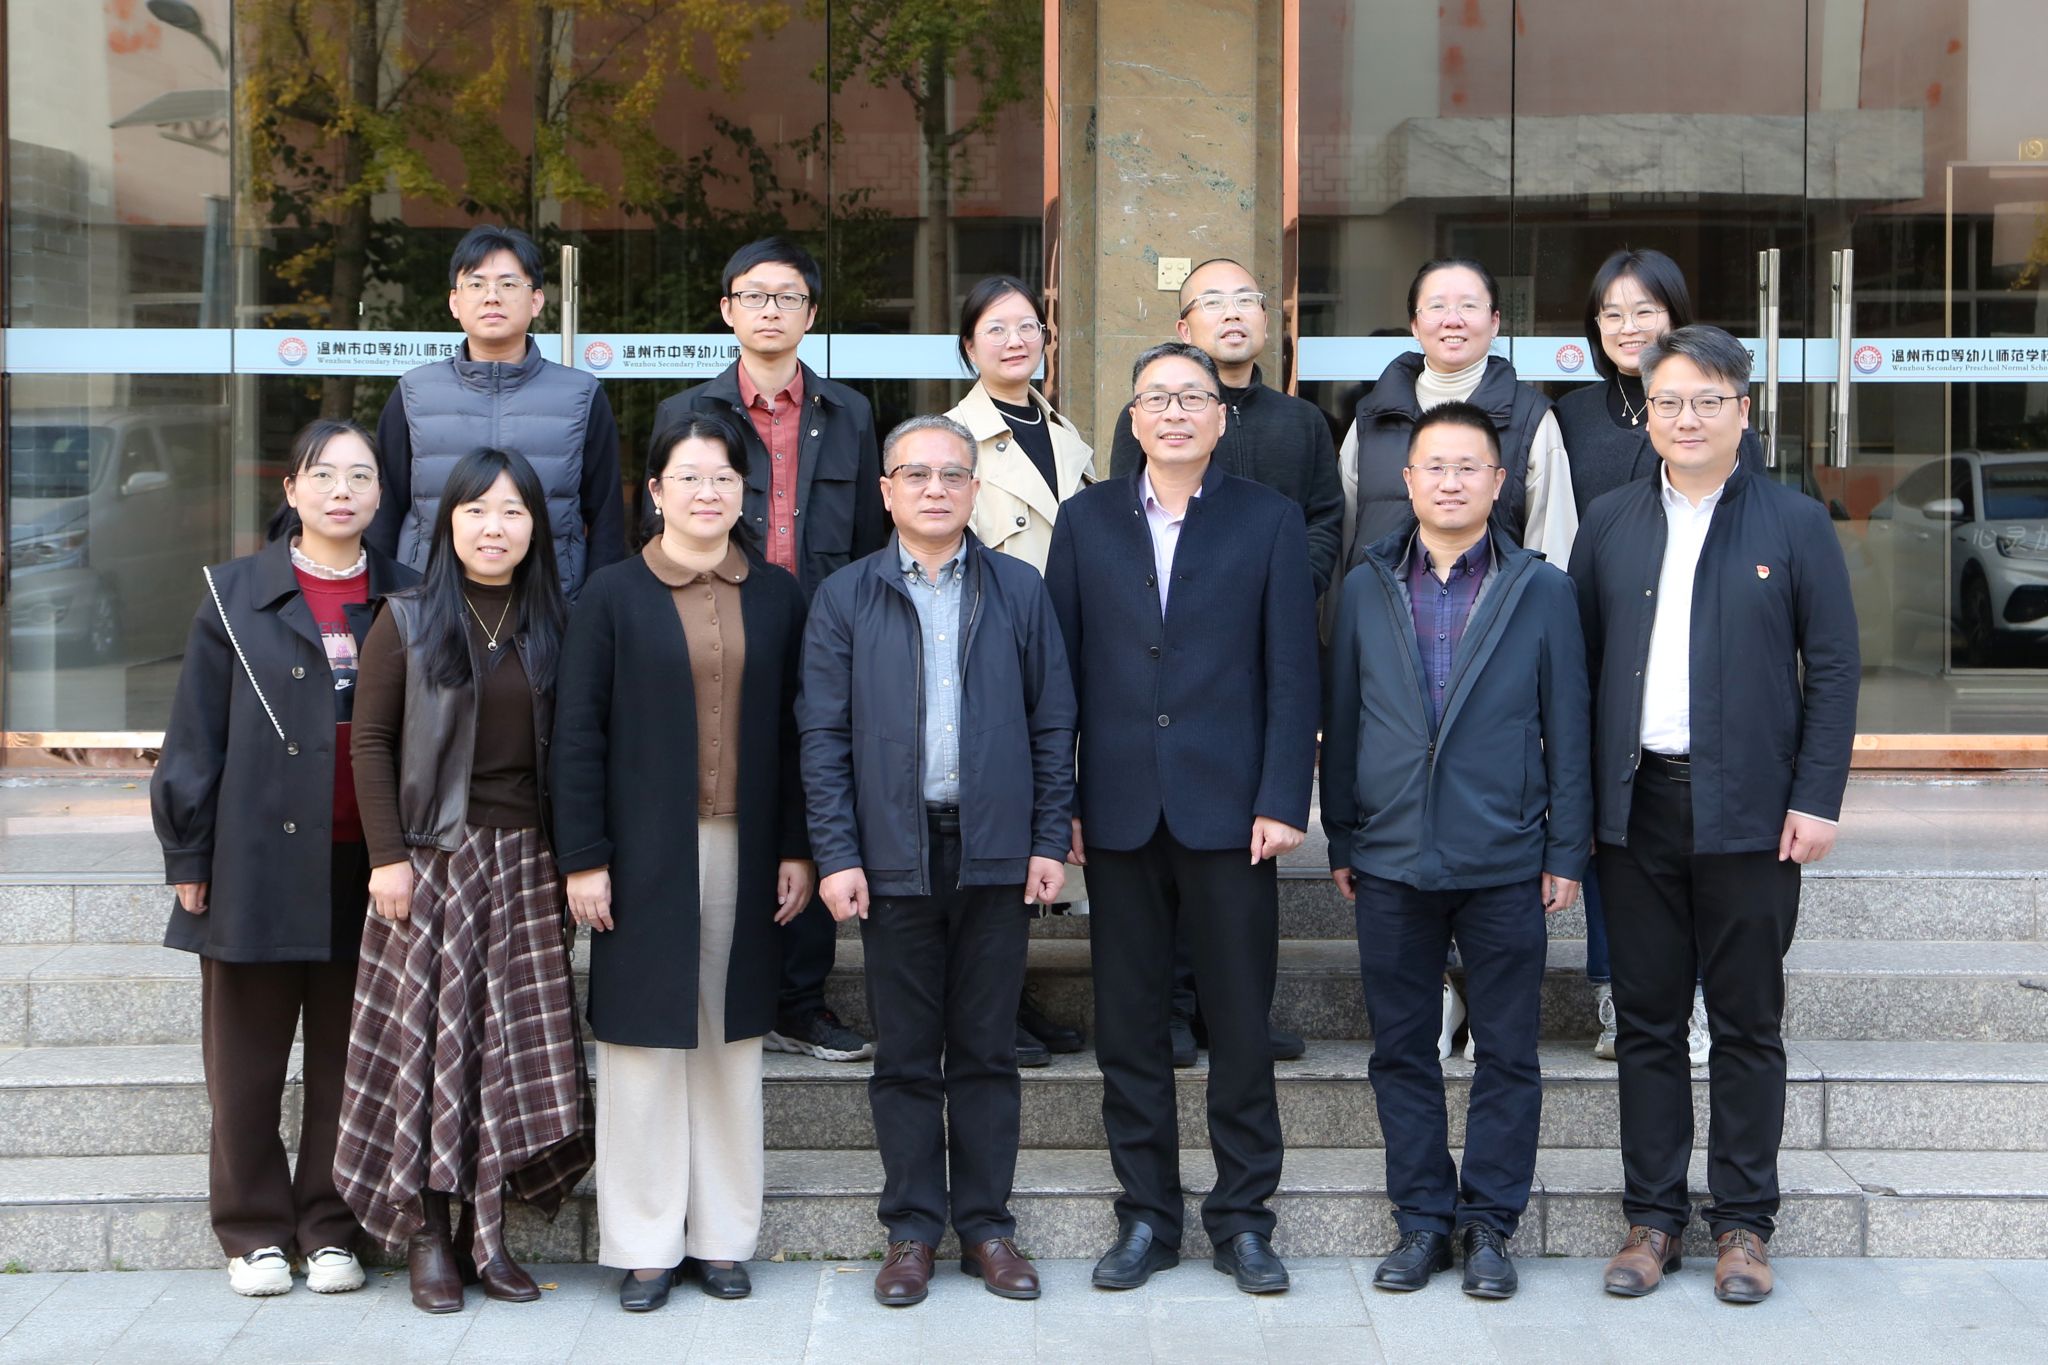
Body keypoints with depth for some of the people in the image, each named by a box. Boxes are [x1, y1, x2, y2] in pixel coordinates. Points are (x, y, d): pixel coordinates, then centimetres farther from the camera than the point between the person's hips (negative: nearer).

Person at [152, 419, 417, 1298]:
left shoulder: (403, 600, 8)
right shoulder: (236, 594, 4)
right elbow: (196, 734, 2)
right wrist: (188, 855, -2)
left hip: (364, 872, 1)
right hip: (256, 864, -1)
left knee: (346, 1062, 6)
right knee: (246, 1063, 4)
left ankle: (329, 1230, 17)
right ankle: (255, 1232, 16)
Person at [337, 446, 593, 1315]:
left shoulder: (551, 626, 8)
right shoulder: (407, 623, 1)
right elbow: (372, 742, -1)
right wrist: (386, 855, -9)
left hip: (524, 862, 3)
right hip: (431, 859, -2)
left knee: (515, 1046, 1)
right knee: (427, 1039, -2)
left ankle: (487, 1233, 8)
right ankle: (426, 1236, 5)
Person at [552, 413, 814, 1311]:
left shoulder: (776, 597, 7)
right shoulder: (613, 595, 0)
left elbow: (794, 728, 8)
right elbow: (577, 733, -3)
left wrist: (796, 849, 3)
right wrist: (584, 858, -8)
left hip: (745, 852, 2)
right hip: (646, 855, -2)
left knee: (731, 1044, 8)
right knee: (645, 1043, 2)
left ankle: (722, 1236, 18)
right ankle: (645, 1246, 11)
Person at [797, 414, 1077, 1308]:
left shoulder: (1019, 591, 7)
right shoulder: (845, 598, 5)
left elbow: (1052, 722, 6)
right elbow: (823, 735, 2)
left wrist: (1049, 840, 0)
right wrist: (835, 855, -5)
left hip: (994, 853, 1)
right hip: (893, 855, 0)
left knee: (986, 1050, 7)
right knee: (905, 1055, 6)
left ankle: (985, 1225, 17)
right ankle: (911, 1231, 15)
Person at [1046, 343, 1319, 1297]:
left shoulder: (1268, 521, 4)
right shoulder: (1086, 520, 9)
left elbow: (1292, 673, 0)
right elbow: (1061, 668, 7)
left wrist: (1282, 800, -8)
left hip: (1228, 810, -2)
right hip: (1120, 813, 2)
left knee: (1240, 1022, 4)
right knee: (1128, 1024, 7)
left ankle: (1243, 1218, 16)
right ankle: (1146, 1217, 18)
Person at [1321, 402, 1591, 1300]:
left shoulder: (1542, 591, 3)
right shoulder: (1366, 588, 7)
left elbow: (1567, 728, 3)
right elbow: (1340, 718, 10)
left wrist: (1567, 852, -1)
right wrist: (1340, 839, 7)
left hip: (1505, 862, -1)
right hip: (1392, 860, 2)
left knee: (1508, 1051, 4)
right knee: (1402, 1049, 7)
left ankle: (1489, 1223, 15)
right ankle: (1422, 1217, 19)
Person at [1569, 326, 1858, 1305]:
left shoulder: (1794, 524, 1)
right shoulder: (1609, 524, 9)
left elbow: (1833, 669, 0)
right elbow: (1579, 661, 8)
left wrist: (1816, 799, -7)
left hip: (1748, 812, -2)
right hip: (1637, 809, 2)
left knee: (1747, 1027, 5)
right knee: (1646, 1021, 8)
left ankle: (1743, 1224, 15)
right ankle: (1652, 1216, 17)